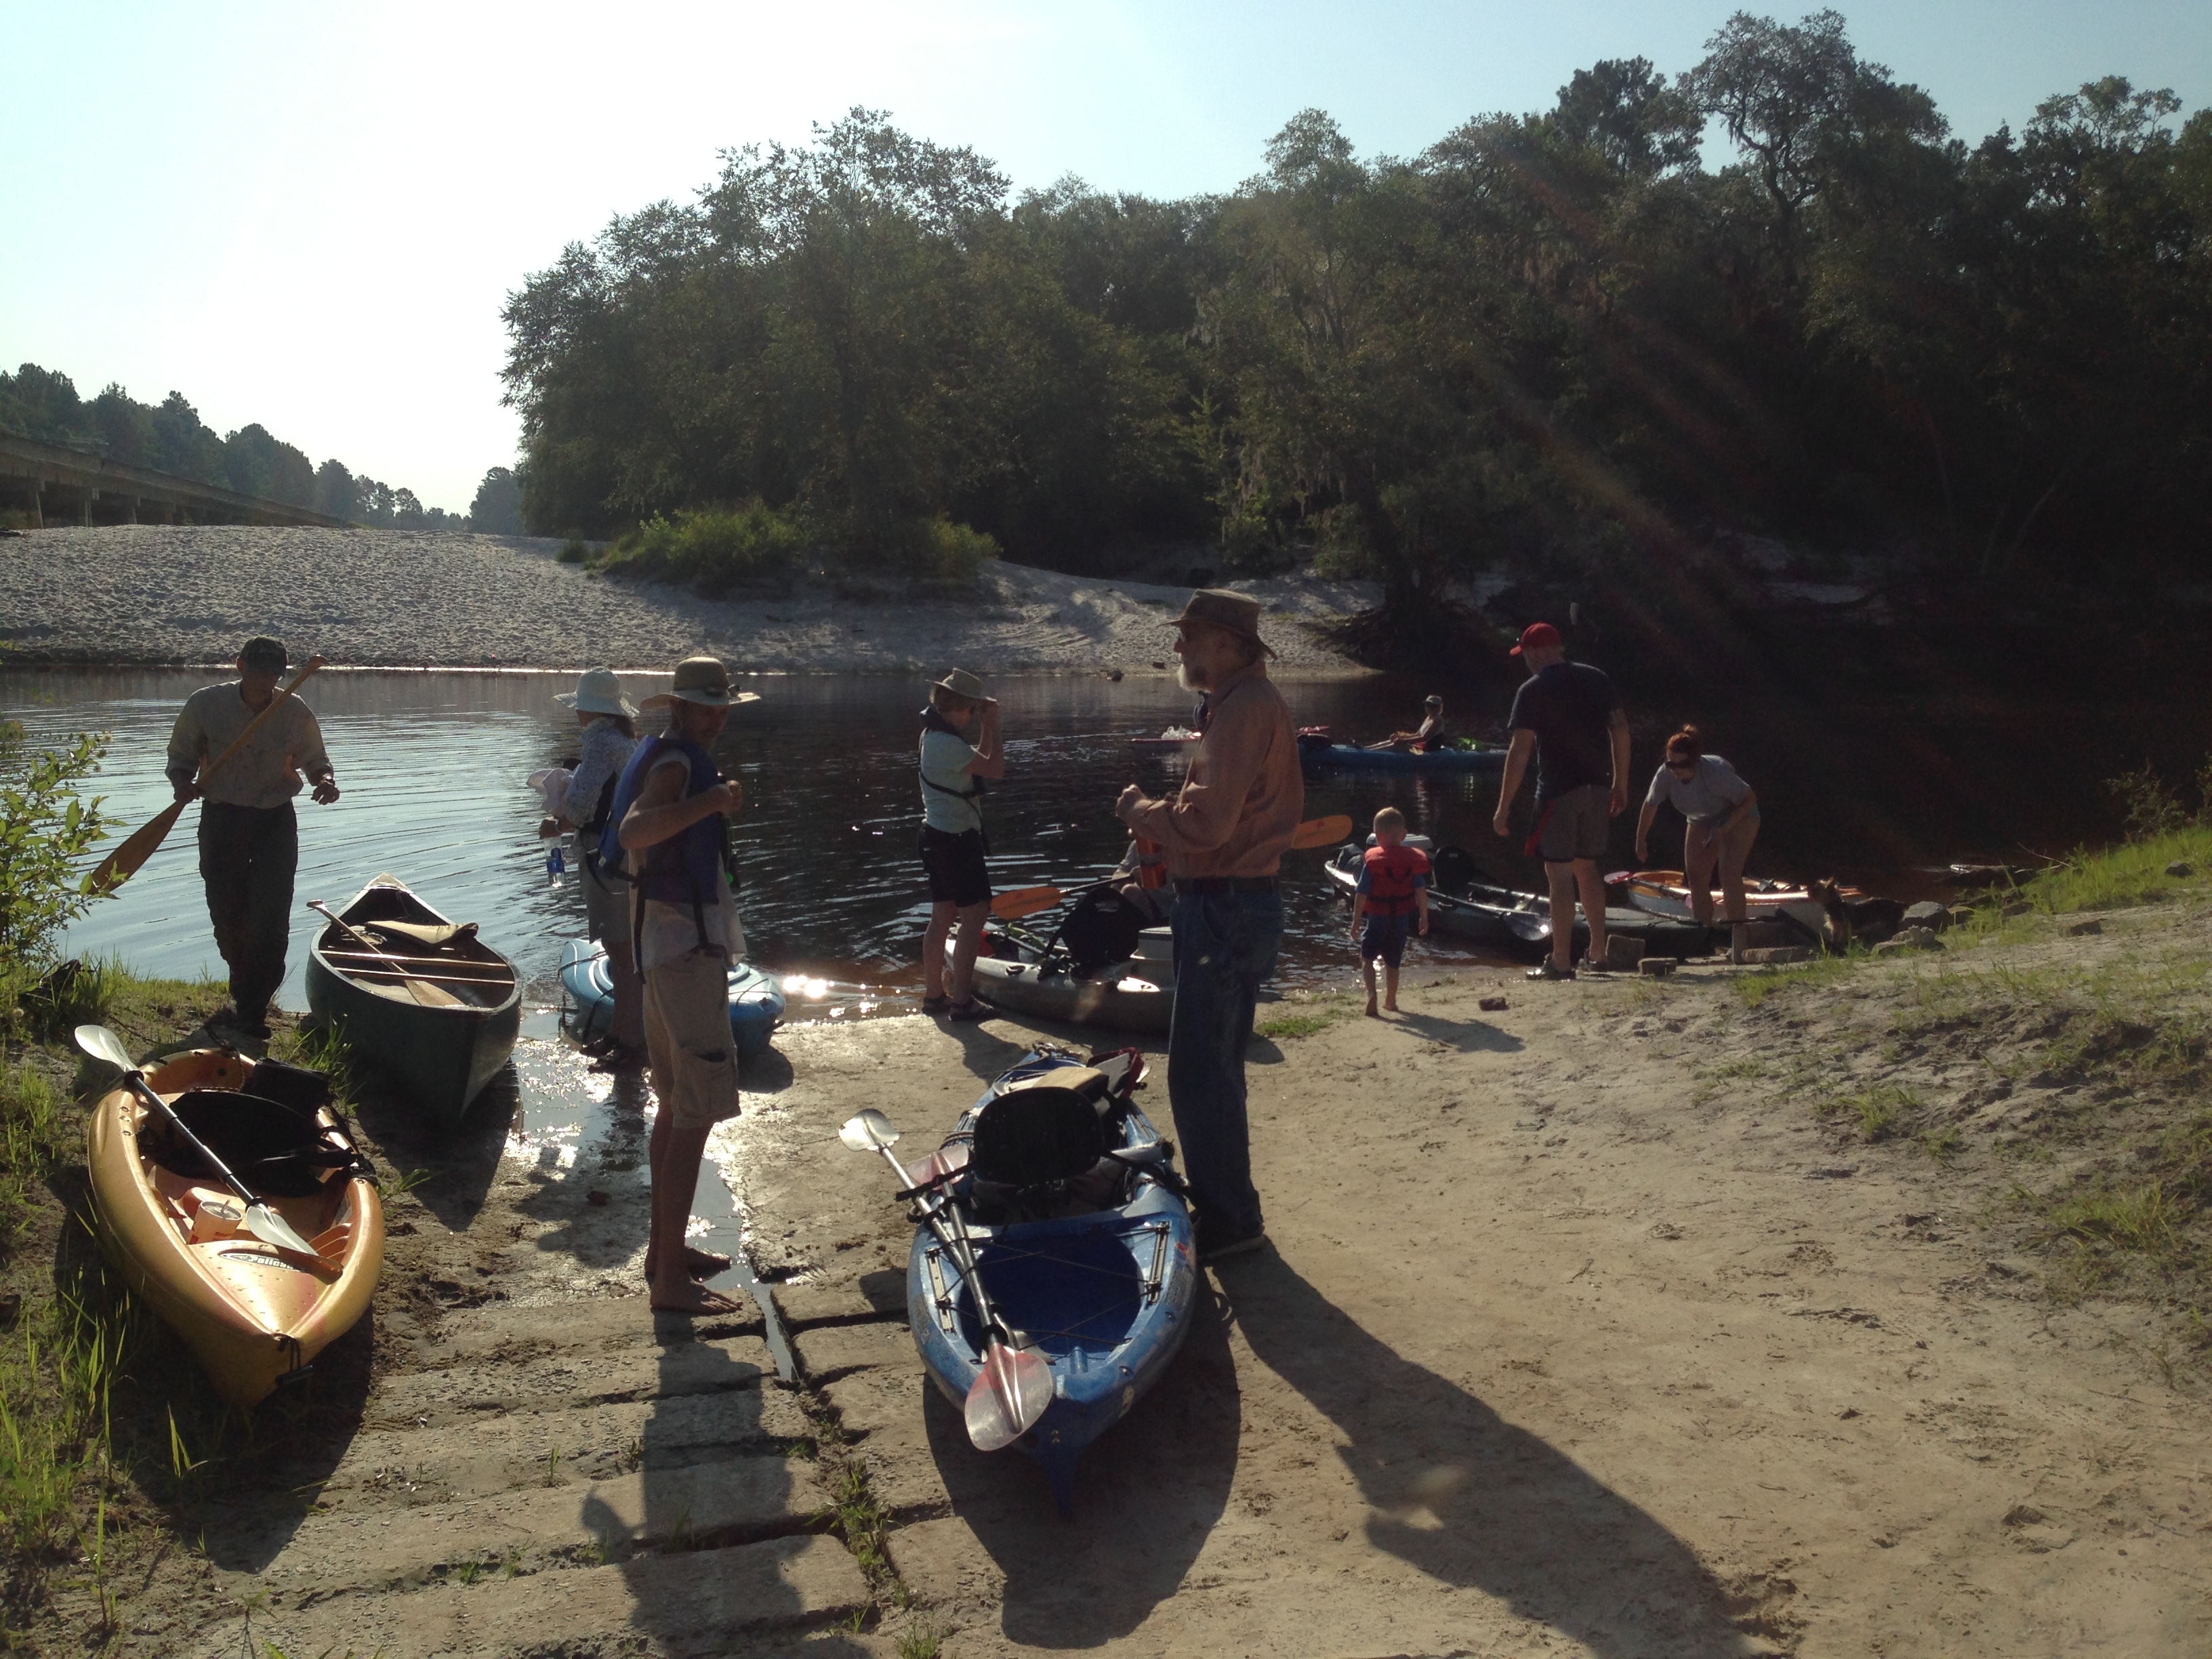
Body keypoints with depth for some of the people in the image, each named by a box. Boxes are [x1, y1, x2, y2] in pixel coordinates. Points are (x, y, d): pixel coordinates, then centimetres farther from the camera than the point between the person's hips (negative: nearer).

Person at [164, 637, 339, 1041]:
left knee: (269, 919, -8)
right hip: (221, 820, 1)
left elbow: (315, 760, 8)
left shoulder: (296, 714, -5)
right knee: (227, 916, 7)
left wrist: (324, 779, -15)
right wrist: (182, 782, -17)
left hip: (276, 823, -1)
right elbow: (181, 756, 5)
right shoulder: (205, 705, -5)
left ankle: (250, 1012, -2)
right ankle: (248, 1001, 28)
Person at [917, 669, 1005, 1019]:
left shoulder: (935, 735, 12)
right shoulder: (947, 743, -20)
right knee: (974, 916, -6)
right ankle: (961, 1001, -4)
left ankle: (933, 995, 21)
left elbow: (979, 760, 21)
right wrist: (992, 725, -10)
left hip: (938, 836, 10)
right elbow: (995, 769, -18)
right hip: (956, 840, -10)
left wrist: (987, 727, 11)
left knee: (942, 917, 14)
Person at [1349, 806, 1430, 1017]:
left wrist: (1356, 921, -7)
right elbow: (1421, 892, -3)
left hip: (1377, 918, -3)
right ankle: (1391, 1001, 25)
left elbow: (1361, 894, -12)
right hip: (1402, 920, 3)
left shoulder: (1372, 860, -10)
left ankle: (1371, 992, -19)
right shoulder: (1413, 860, -1)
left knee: (1367, 957, 5)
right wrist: (1424, 918, 6)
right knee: (1392, 962, 17)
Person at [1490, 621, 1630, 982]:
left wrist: (1504, 807, -10)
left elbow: (1519, 751, -12)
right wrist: (1620, 786, 15)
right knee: (1587, 868, 18)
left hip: (1558, 790, -6)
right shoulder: (1597, 678, 9)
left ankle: (1561, 962, -2)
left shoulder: (1533, 689, -7)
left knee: (1559, 874, -2)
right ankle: (1597, 954, 22)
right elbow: (1621, 730, 8)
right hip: (1598, 787, 6)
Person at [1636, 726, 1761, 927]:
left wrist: (1725, 827, -32)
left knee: (1729, 875, -20)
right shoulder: (1665, 774, -24)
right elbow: (1650, 805, -6)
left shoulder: (1716, 772, -36)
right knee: (1696, 877, 0)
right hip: (1702, 821, 6)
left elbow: (1750, 798, -23)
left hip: (1738, 818, -5)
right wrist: (1641, 841, 1)